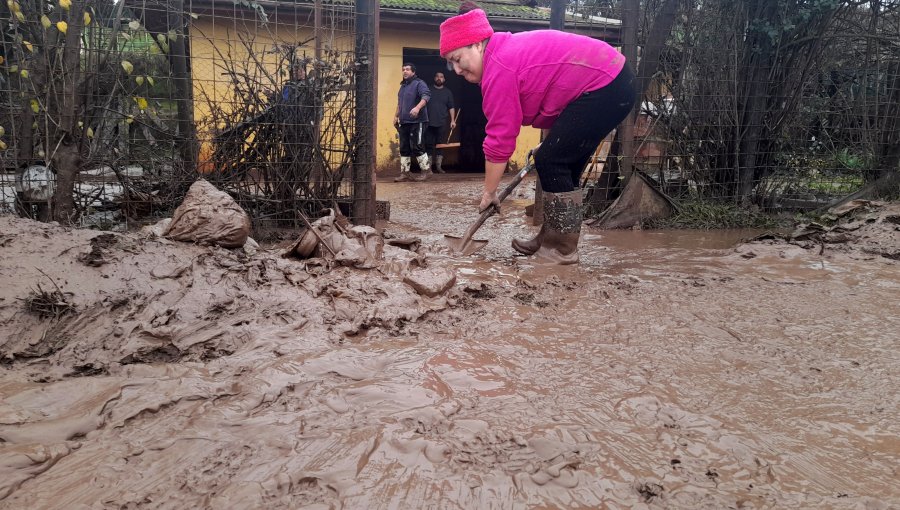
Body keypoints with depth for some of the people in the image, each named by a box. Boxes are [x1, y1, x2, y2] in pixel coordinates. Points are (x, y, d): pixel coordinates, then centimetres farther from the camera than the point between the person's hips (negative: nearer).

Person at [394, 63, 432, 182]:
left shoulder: (419, 83, -5)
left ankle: (426, 170, 3)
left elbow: (426, 96, -22)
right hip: (404, 122, 8)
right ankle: (405, 173, 11)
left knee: (417, 147, -9)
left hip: (417, 122, -8)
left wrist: (418, 107, -37)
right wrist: (396, 116, 25)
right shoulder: (403, 86, 21)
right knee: (404, 148, 6)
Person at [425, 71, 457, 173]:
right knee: (429, 144, -2)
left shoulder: (447, 92, 13)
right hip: (429, 123, 0)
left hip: (441, 123, 0)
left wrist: (452, 120, 1)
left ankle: (438, 166, 3)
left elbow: (451, 107, 11)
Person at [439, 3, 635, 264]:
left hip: (603, 85, -11)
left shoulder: (498, 69, -17)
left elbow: (500, 139, -15)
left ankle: (563, 249, -2)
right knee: (562, 163, 12)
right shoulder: (508, 49, 14)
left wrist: (489, 193, -8)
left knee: (550, 161, -8)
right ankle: (550, 239, 19)